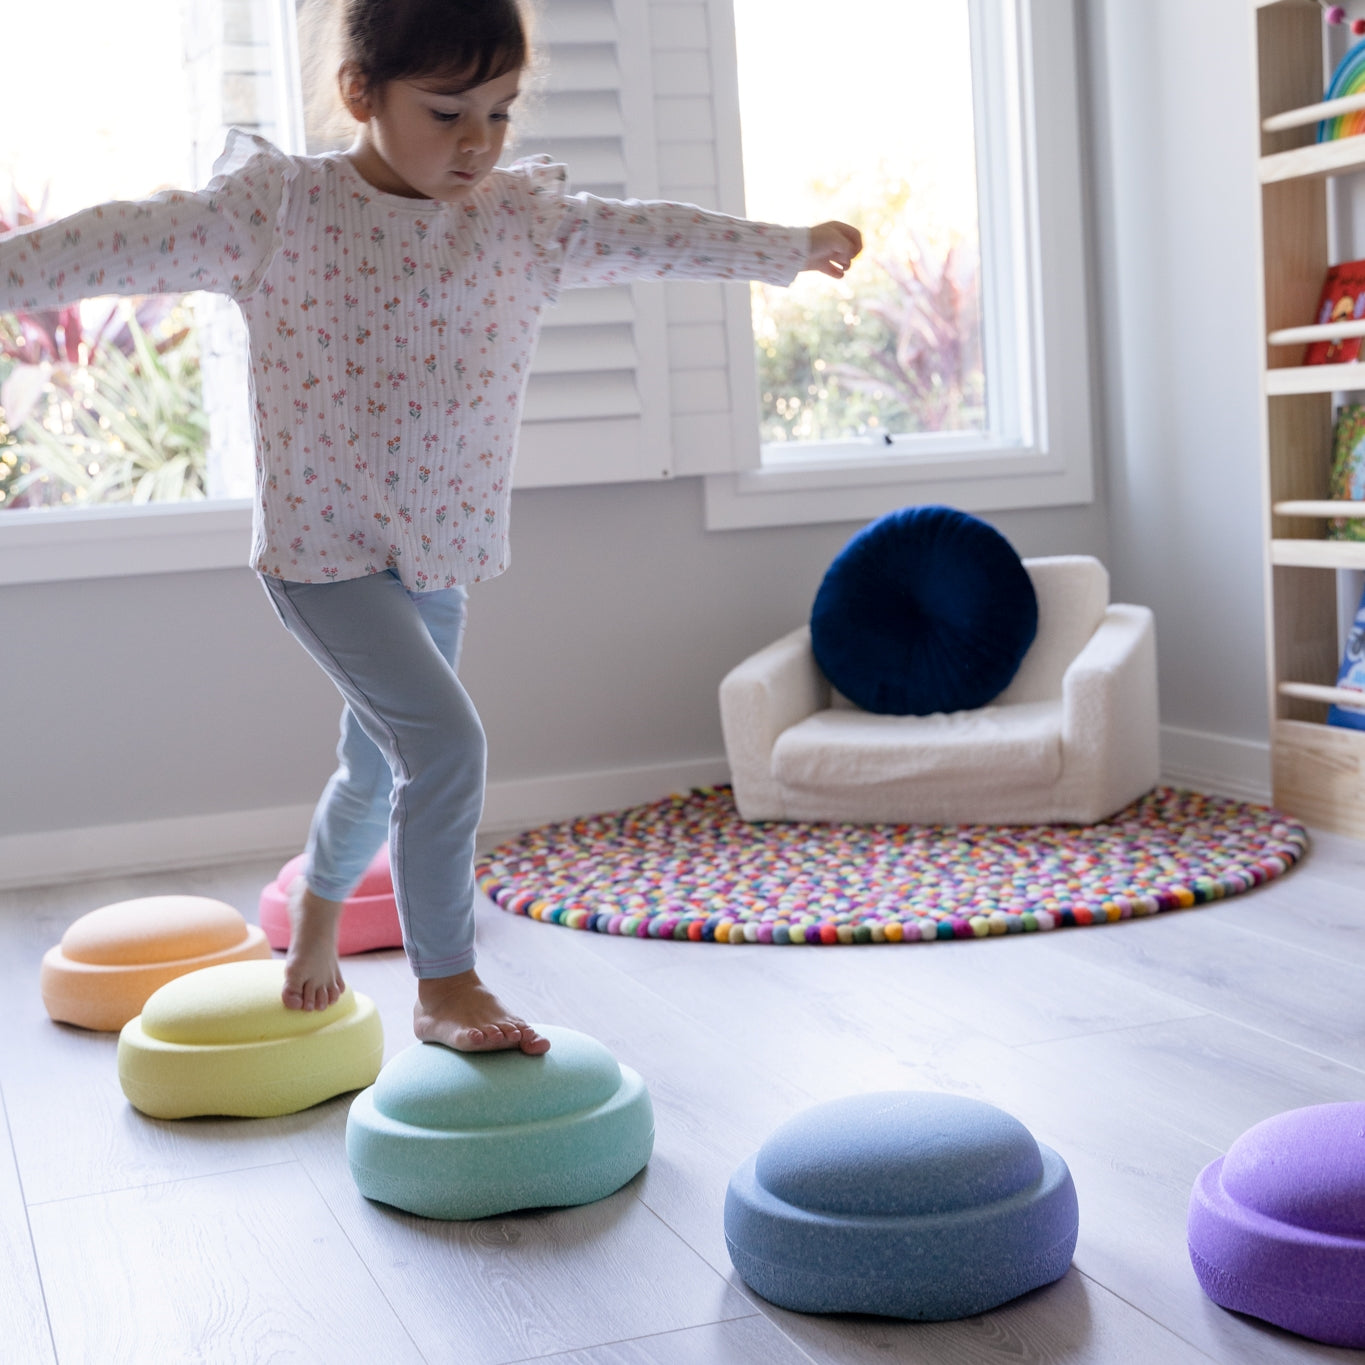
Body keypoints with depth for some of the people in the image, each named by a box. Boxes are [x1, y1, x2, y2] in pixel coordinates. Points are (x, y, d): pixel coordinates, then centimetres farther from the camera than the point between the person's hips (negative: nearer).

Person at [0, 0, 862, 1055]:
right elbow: (131, 244, -16)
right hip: (323, 544, -6)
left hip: (441, 553, 6)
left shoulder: (525, 219, 0)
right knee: (446, 741, -19)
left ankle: (315, 918, 49)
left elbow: (647, 236, 10)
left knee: (378, 768, 20)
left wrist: (794, 247, 19)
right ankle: (445, 988, -3)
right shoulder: (278, 209, -12)